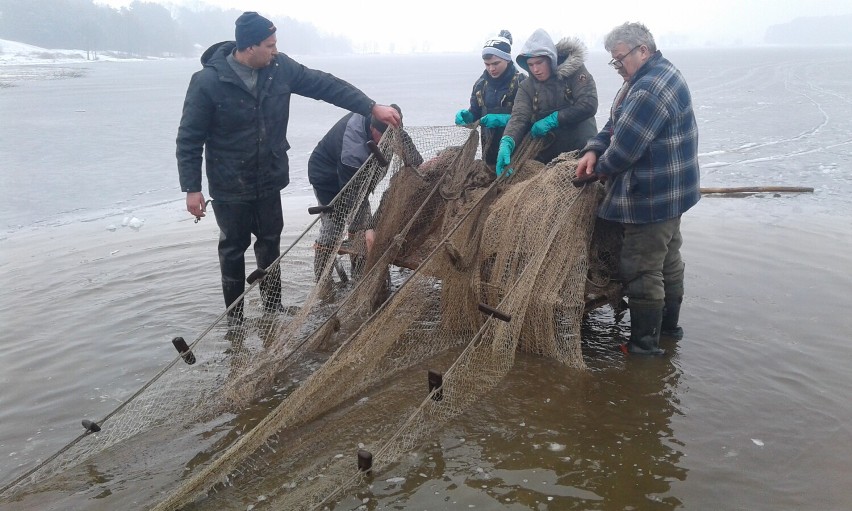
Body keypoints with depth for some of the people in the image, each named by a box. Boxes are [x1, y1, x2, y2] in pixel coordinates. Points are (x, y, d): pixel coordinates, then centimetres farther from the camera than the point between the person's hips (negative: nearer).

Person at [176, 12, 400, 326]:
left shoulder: (279, 68, -8)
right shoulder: (208, 82, -20)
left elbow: (326, 85, -4)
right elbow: (189, 139, -14)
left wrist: (372, 108, -9)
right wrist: (192, 188, -15)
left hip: (269, 180, 5)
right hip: (229, 186, -4)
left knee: (270, 241, 17)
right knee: (233, 248, 10)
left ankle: (273, 307, 37)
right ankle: (234, 317, 27)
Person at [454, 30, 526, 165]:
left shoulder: (522, 82, -8)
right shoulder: (481, 84, 9)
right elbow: (475, 114, 16)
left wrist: (505, 119, -26)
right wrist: (465, 115, -6)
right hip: (490, 151, 5)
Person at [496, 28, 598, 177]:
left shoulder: (575, 70, -6)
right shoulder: (527, 87, 1)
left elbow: (589, 105, -16)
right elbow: (518, 117, -12)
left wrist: (552, 120, -19)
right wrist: (506, 143, -32)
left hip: (580, 151, -3)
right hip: (545, 156, 3)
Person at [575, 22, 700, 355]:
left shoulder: (650, 90, -25)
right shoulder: (659, 75, 12)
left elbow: (625, 148, -26)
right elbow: (615, 125, 12)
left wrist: (599, 169, -6)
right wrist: (594, 151, -4)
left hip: (651, 199, -11)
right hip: (670, 191, 11)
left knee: (642, 270, -2)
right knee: (668, 259, 21)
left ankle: (644, 343, 10)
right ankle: (669, 324, 37)